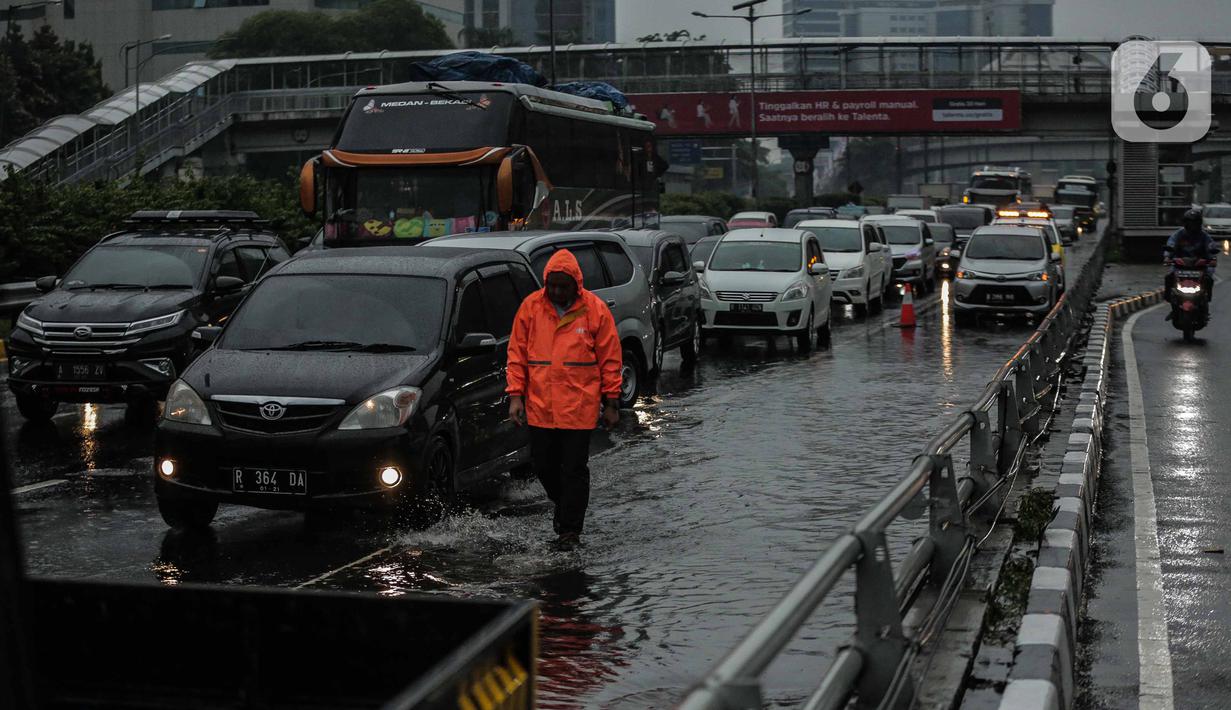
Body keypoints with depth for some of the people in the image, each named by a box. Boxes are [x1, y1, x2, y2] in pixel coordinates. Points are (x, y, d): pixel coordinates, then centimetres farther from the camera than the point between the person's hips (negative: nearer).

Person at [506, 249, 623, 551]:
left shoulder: (595, 310, -4)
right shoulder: (531, 306, 1)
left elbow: (610, 359, 1)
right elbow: (517, 354, 6)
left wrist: (611, 402, 1)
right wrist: (516, 395, -1)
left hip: (579, 405, -3)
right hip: (539, 405, 3)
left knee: (574, 469, 0)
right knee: (543, 464, 11)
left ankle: (570, 530, 9)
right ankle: (562, 504, 39)